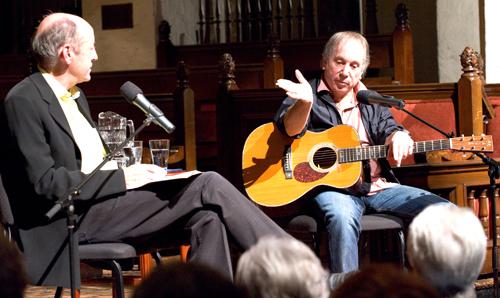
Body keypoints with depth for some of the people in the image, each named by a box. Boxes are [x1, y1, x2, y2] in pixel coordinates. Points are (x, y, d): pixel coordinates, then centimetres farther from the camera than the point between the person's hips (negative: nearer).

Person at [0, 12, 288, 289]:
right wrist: (121, 178, -16)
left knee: (206, 215, -16)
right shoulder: (24, 101, -11)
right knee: (207, 186, -17)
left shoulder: (75, 95, 17)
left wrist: (132, 172, 1)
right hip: (75, 217, -9)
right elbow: (45, 181, -19)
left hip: (102, 196, 9)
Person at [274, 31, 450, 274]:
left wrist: (398, 137, -21)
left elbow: (387, 128, 5)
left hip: (378, 186, 5)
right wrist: (305, 103, -35)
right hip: (331, 188, -5)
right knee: (343, 216, -40)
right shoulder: (306, 94, 6)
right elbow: (290, 129, -12)